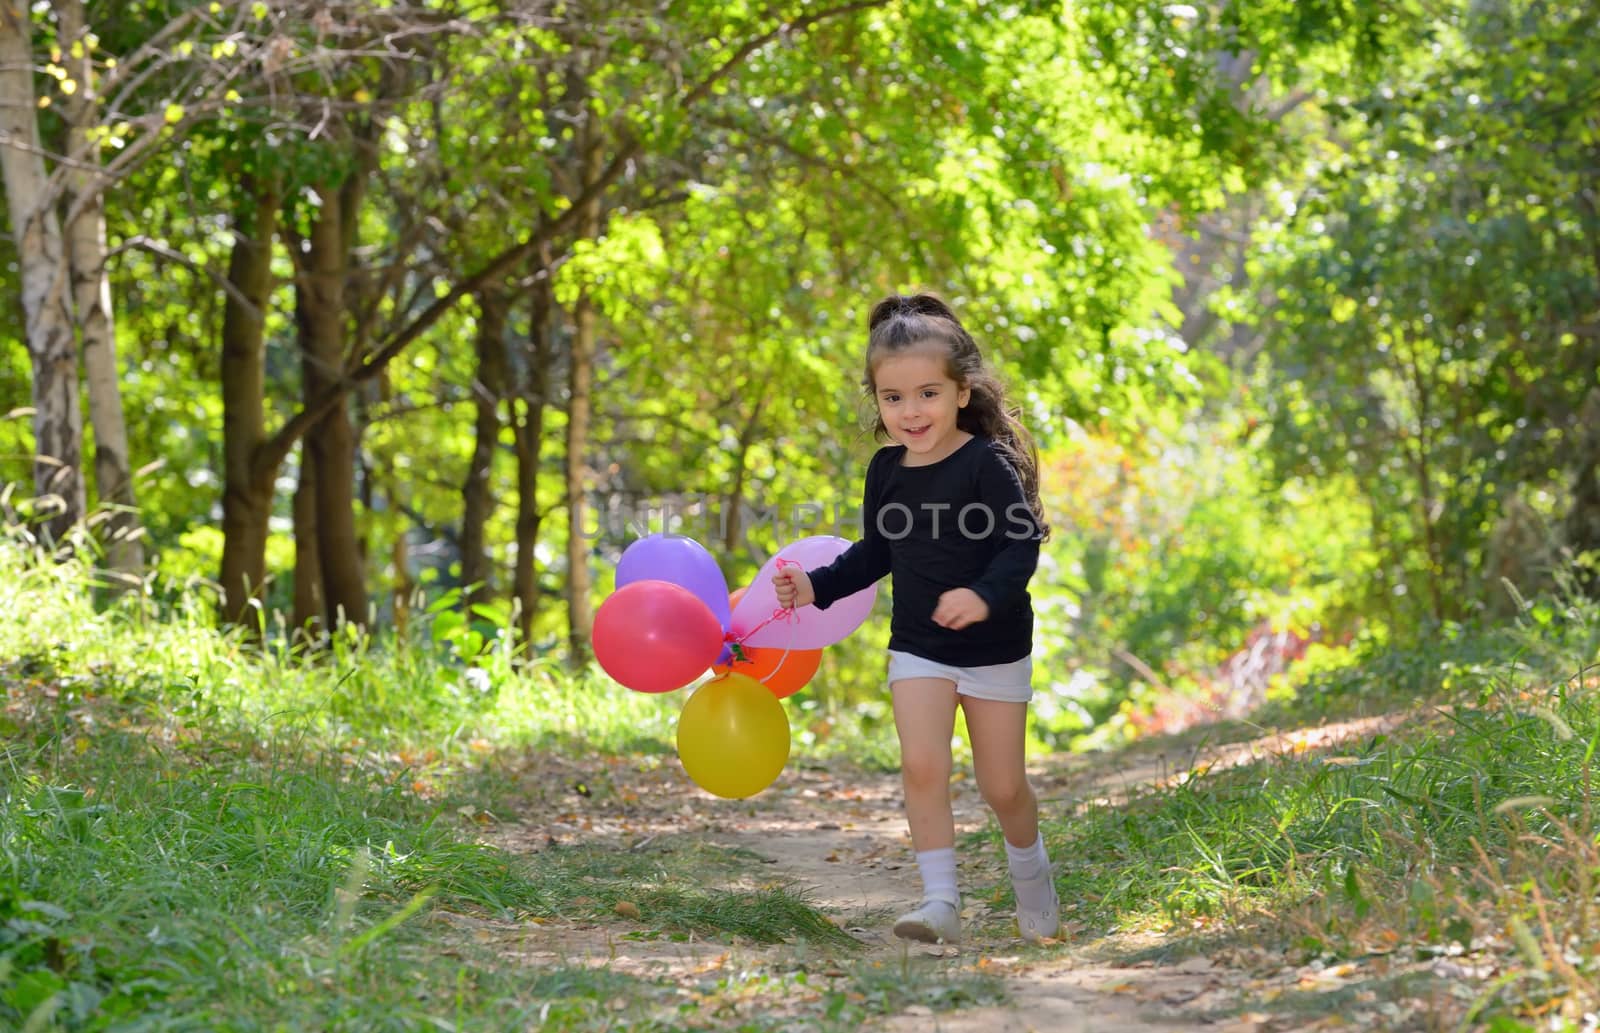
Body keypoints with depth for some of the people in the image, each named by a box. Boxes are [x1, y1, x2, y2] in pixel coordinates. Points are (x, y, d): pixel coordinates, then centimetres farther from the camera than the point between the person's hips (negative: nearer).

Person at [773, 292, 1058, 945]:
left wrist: (984, 595, -38)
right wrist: (817, 587, 4)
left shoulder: (988, 463, -16)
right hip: (918, 648, 4)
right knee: (922, 766, -16)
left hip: (996, 649, -3)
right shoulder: (886, 470, 2)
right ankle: (940, 901, -12)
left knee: (1003, 787, 7)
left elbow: (1022, 546, -21)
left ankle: (1031, 875, 36)